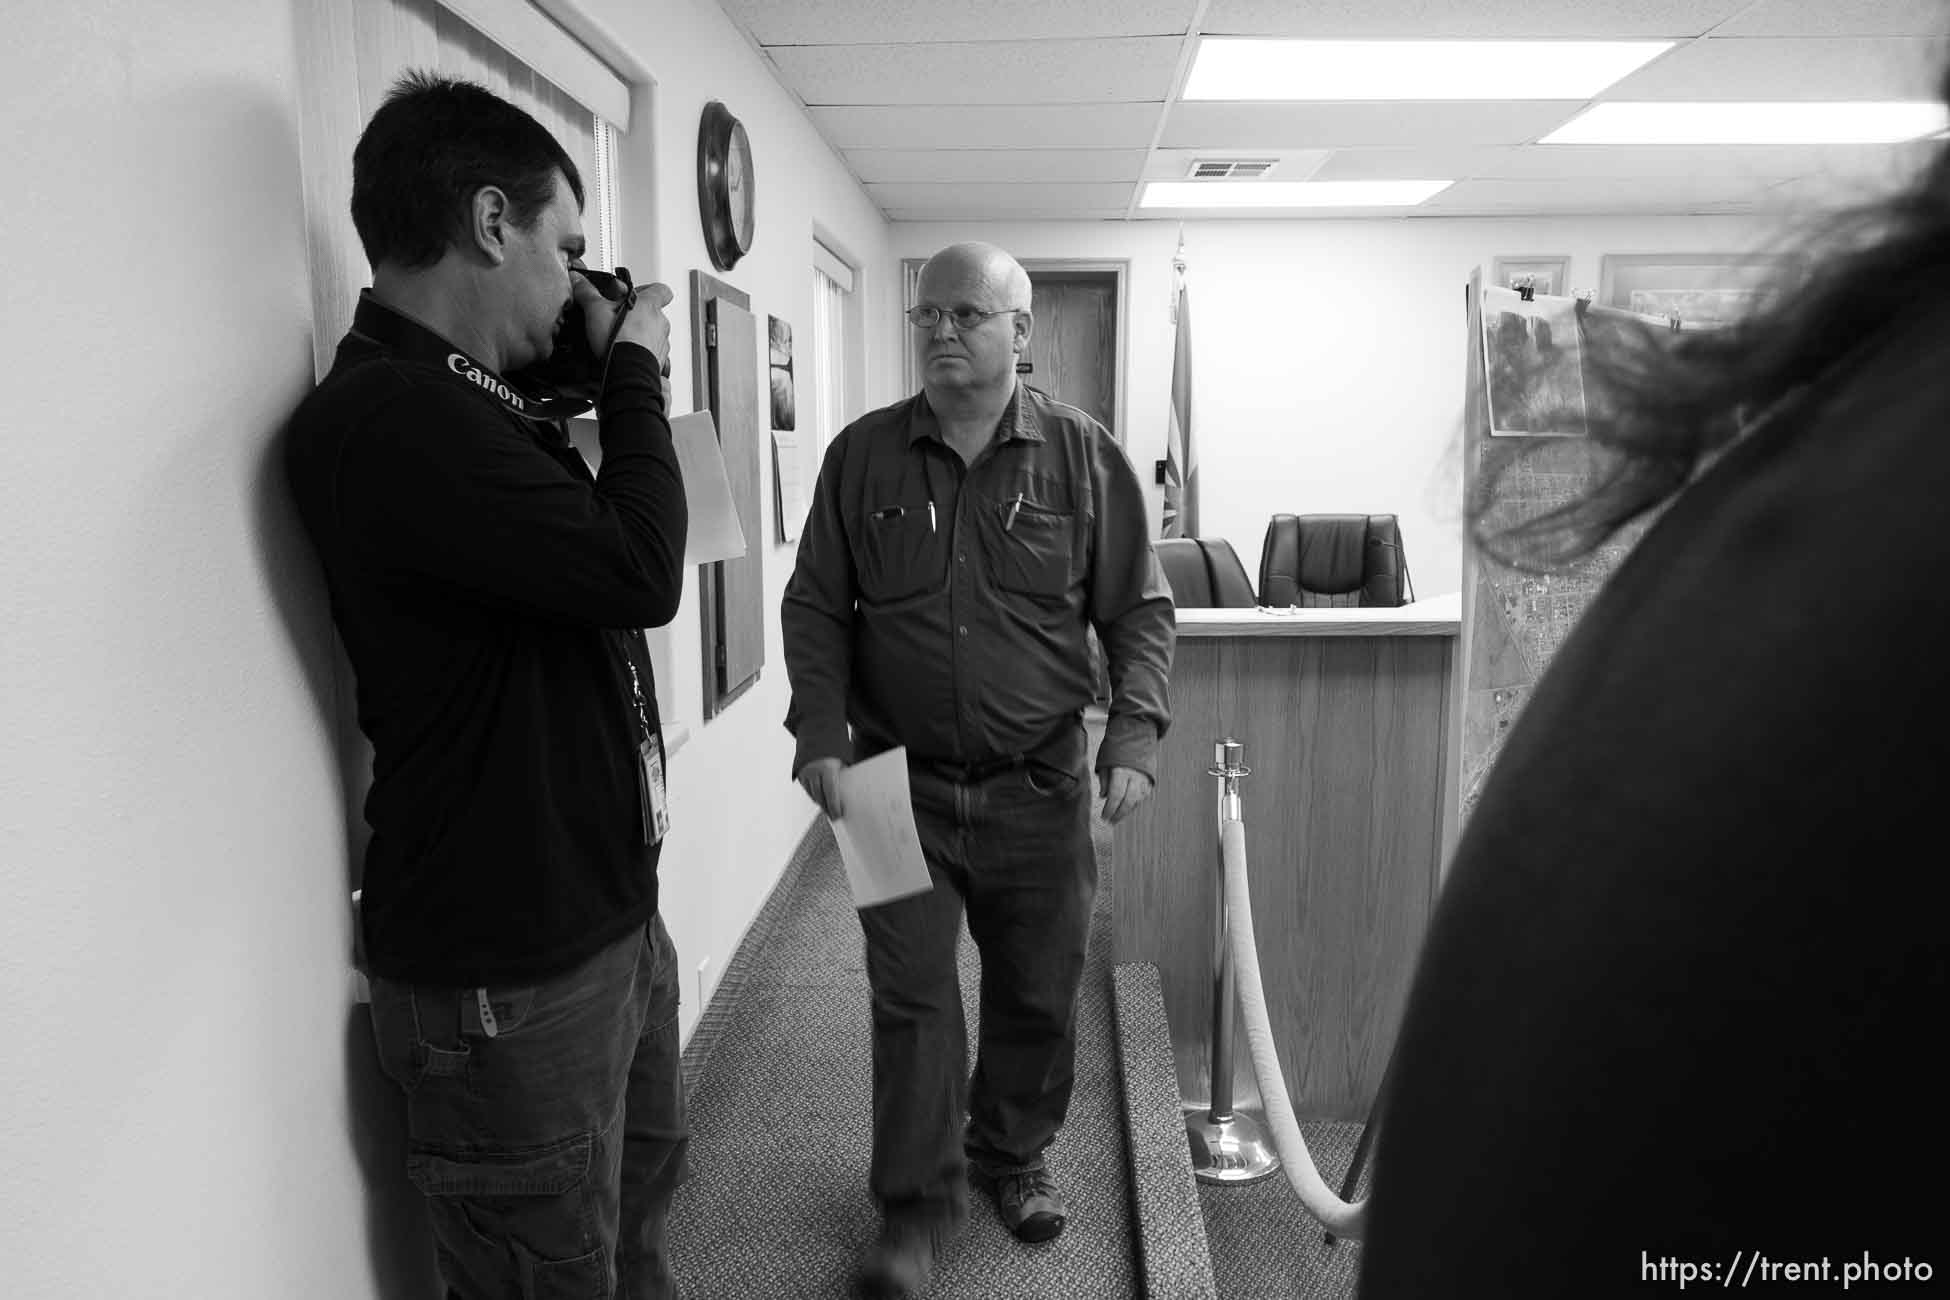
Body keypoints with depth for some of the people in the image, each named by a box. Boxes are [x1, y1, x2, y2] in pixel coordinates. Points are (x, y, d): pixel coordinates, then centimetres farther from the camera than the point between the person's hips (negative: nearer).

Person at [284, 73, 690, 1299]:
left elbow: (586, 567, 20)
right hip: (508, 971, -10)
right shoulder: (389, 417, -22)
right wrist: (634, 371, -13)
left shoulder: (467, 406, 11)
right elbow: (640, 571, -26)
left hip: (609, 919, 10)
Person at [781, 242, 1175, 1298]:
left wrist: (1134, 738, -11)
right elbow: (816, 608, 5)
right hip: (899, 780, 0)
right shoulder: (861, 455, 1)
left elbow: (1140, 613, 1)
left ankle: (1014, 1159, 39)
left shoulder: (1083, 455, -1)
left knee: (1039, 994, 14)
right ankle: (918, 1204, 24)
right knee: (910, 998, 5)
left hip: (1039, 785, 0)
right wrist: (820, 734, -6)